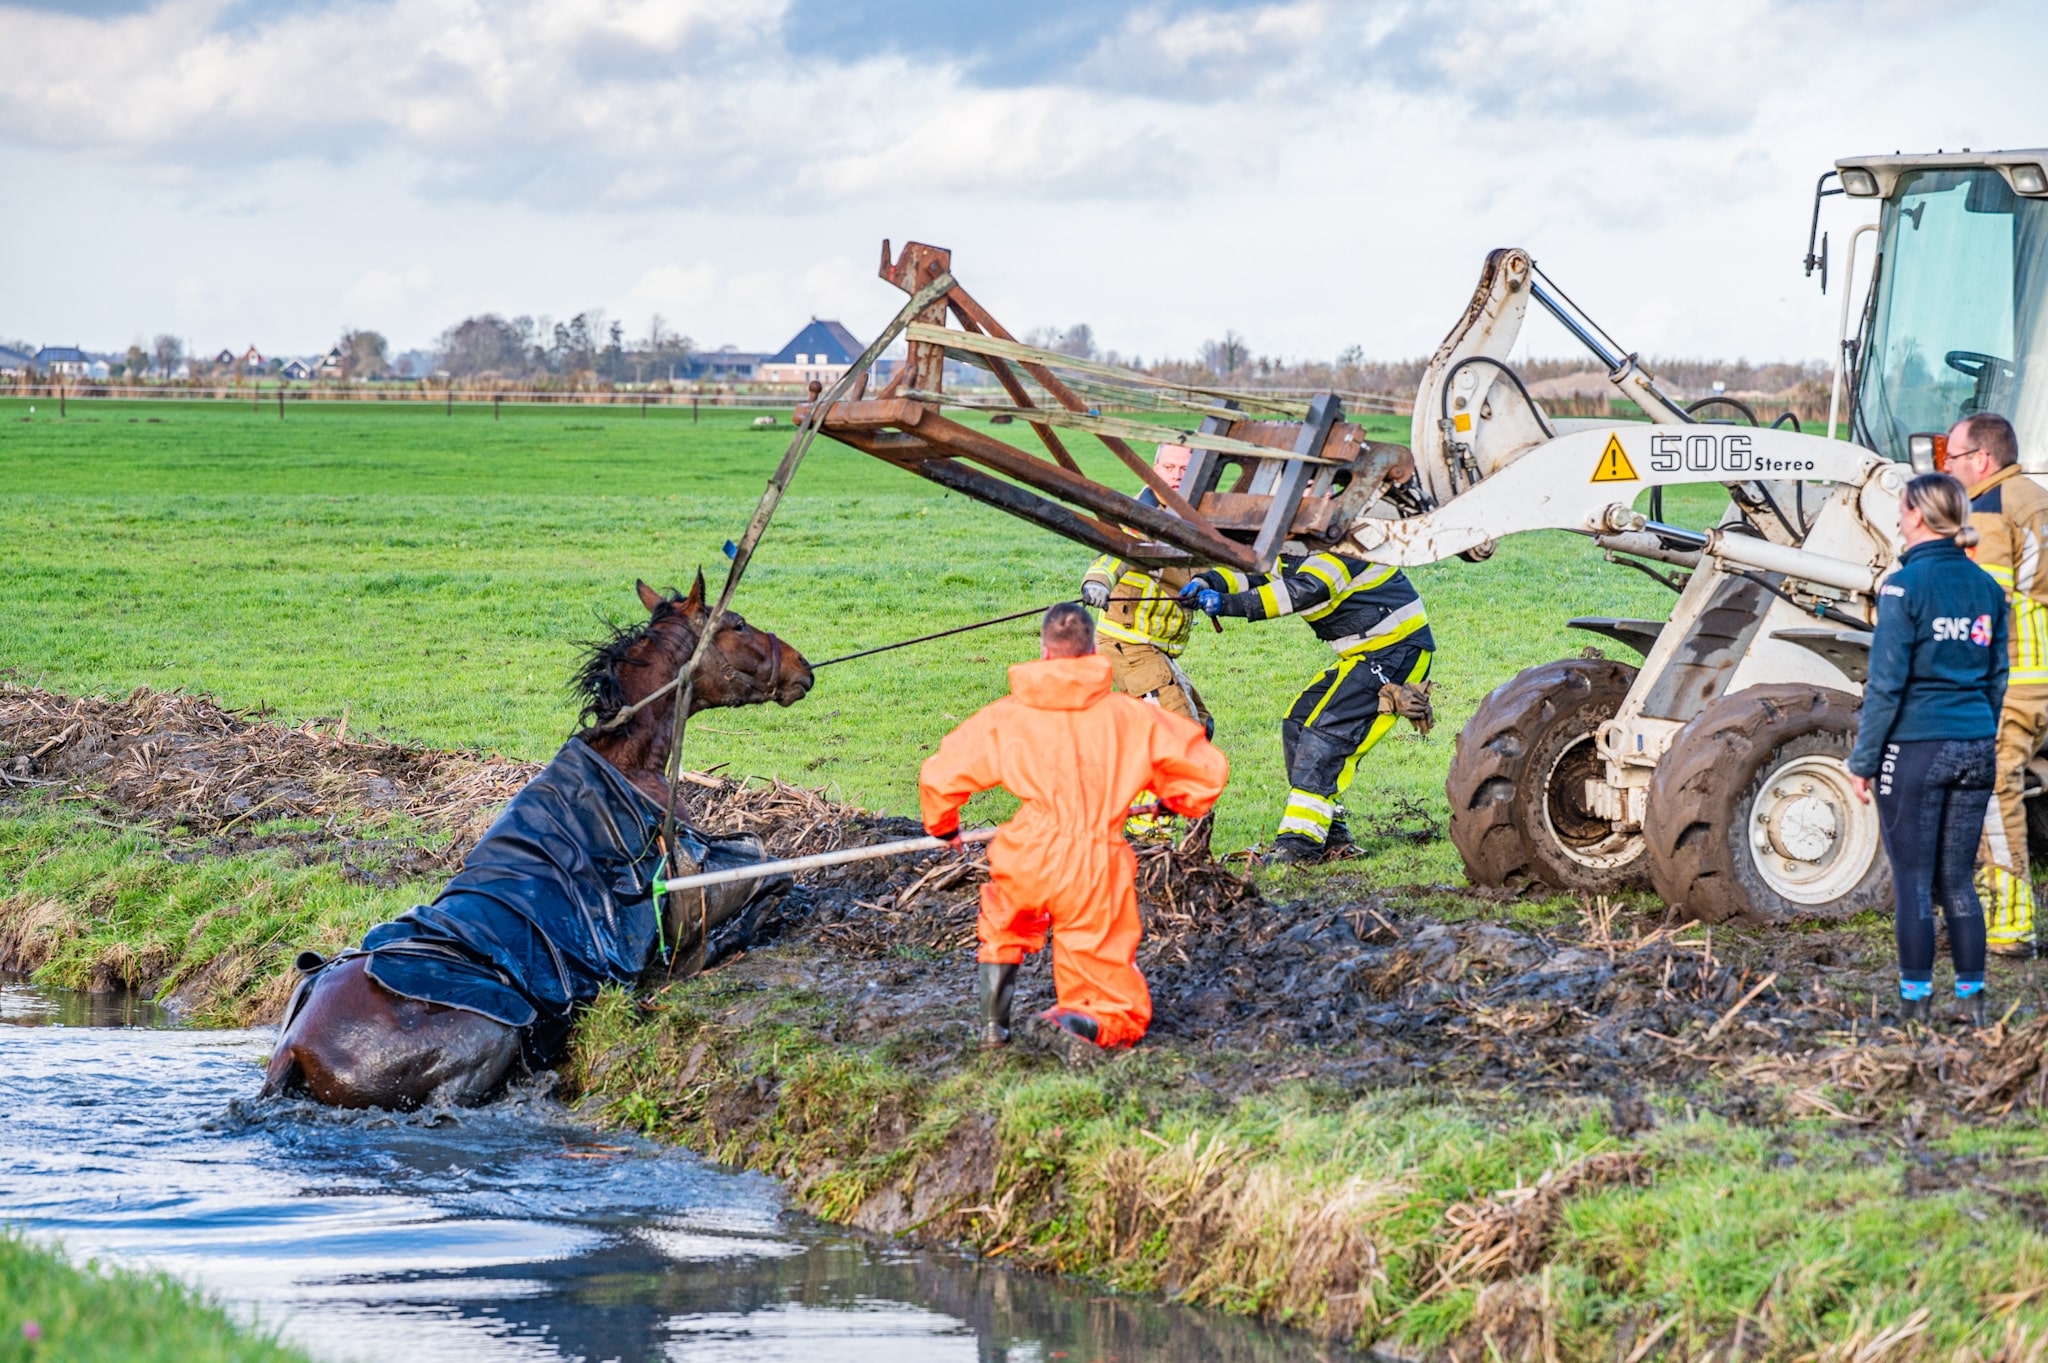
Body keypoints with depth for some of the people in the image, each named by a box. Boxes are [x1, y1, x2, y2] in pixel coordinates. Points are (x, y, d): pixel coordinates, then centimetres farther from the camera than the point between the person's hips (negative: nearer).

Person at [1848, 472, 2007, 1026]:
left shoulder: (1905, 585, -12)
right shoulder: (1986, 587, 6)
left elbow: (1887, 683, -13)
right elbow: (1997, 678, 12)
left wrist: (1862, 760, -7)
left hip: (1915, 748, -5)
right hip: (1975, 749, 5)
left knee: (1913, 881, 2)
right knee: (1957, 879, 13)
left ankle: (1915, 1002, 4)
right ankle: (1972, 999, 13)